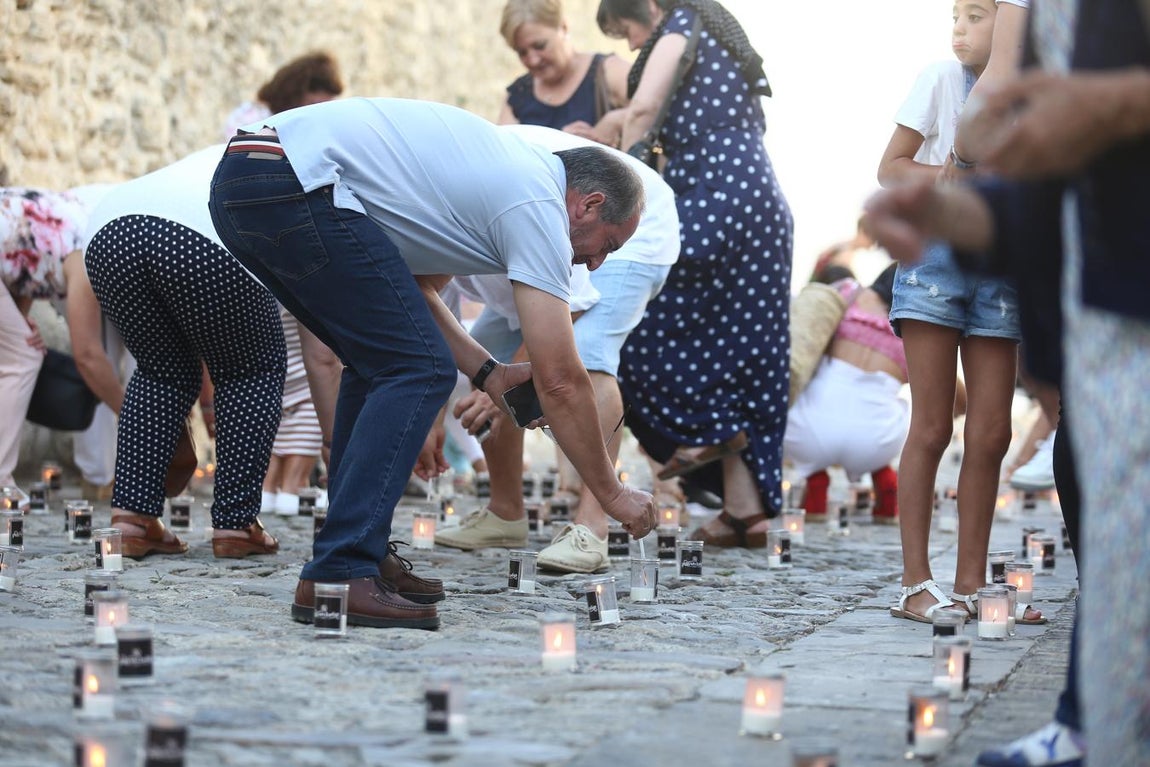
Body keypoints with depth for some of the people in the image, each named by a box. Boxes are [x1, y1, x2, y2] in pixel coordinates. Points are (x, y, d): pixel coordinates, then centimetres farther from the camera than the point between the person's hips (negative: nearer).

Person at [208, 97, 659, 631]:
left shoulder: (503, 170, 25)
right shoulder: (538, 205, -2)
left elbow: (412, 286, 31)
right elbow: (560, 382, -3)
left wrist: (489, 374, 22)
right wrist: (613, 496, 7)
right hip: (294, 185, -10)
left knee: (382, 363, 21)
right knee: (419, 369, -7)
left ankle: (356, 553, 19)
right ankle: (339, 576, -11)